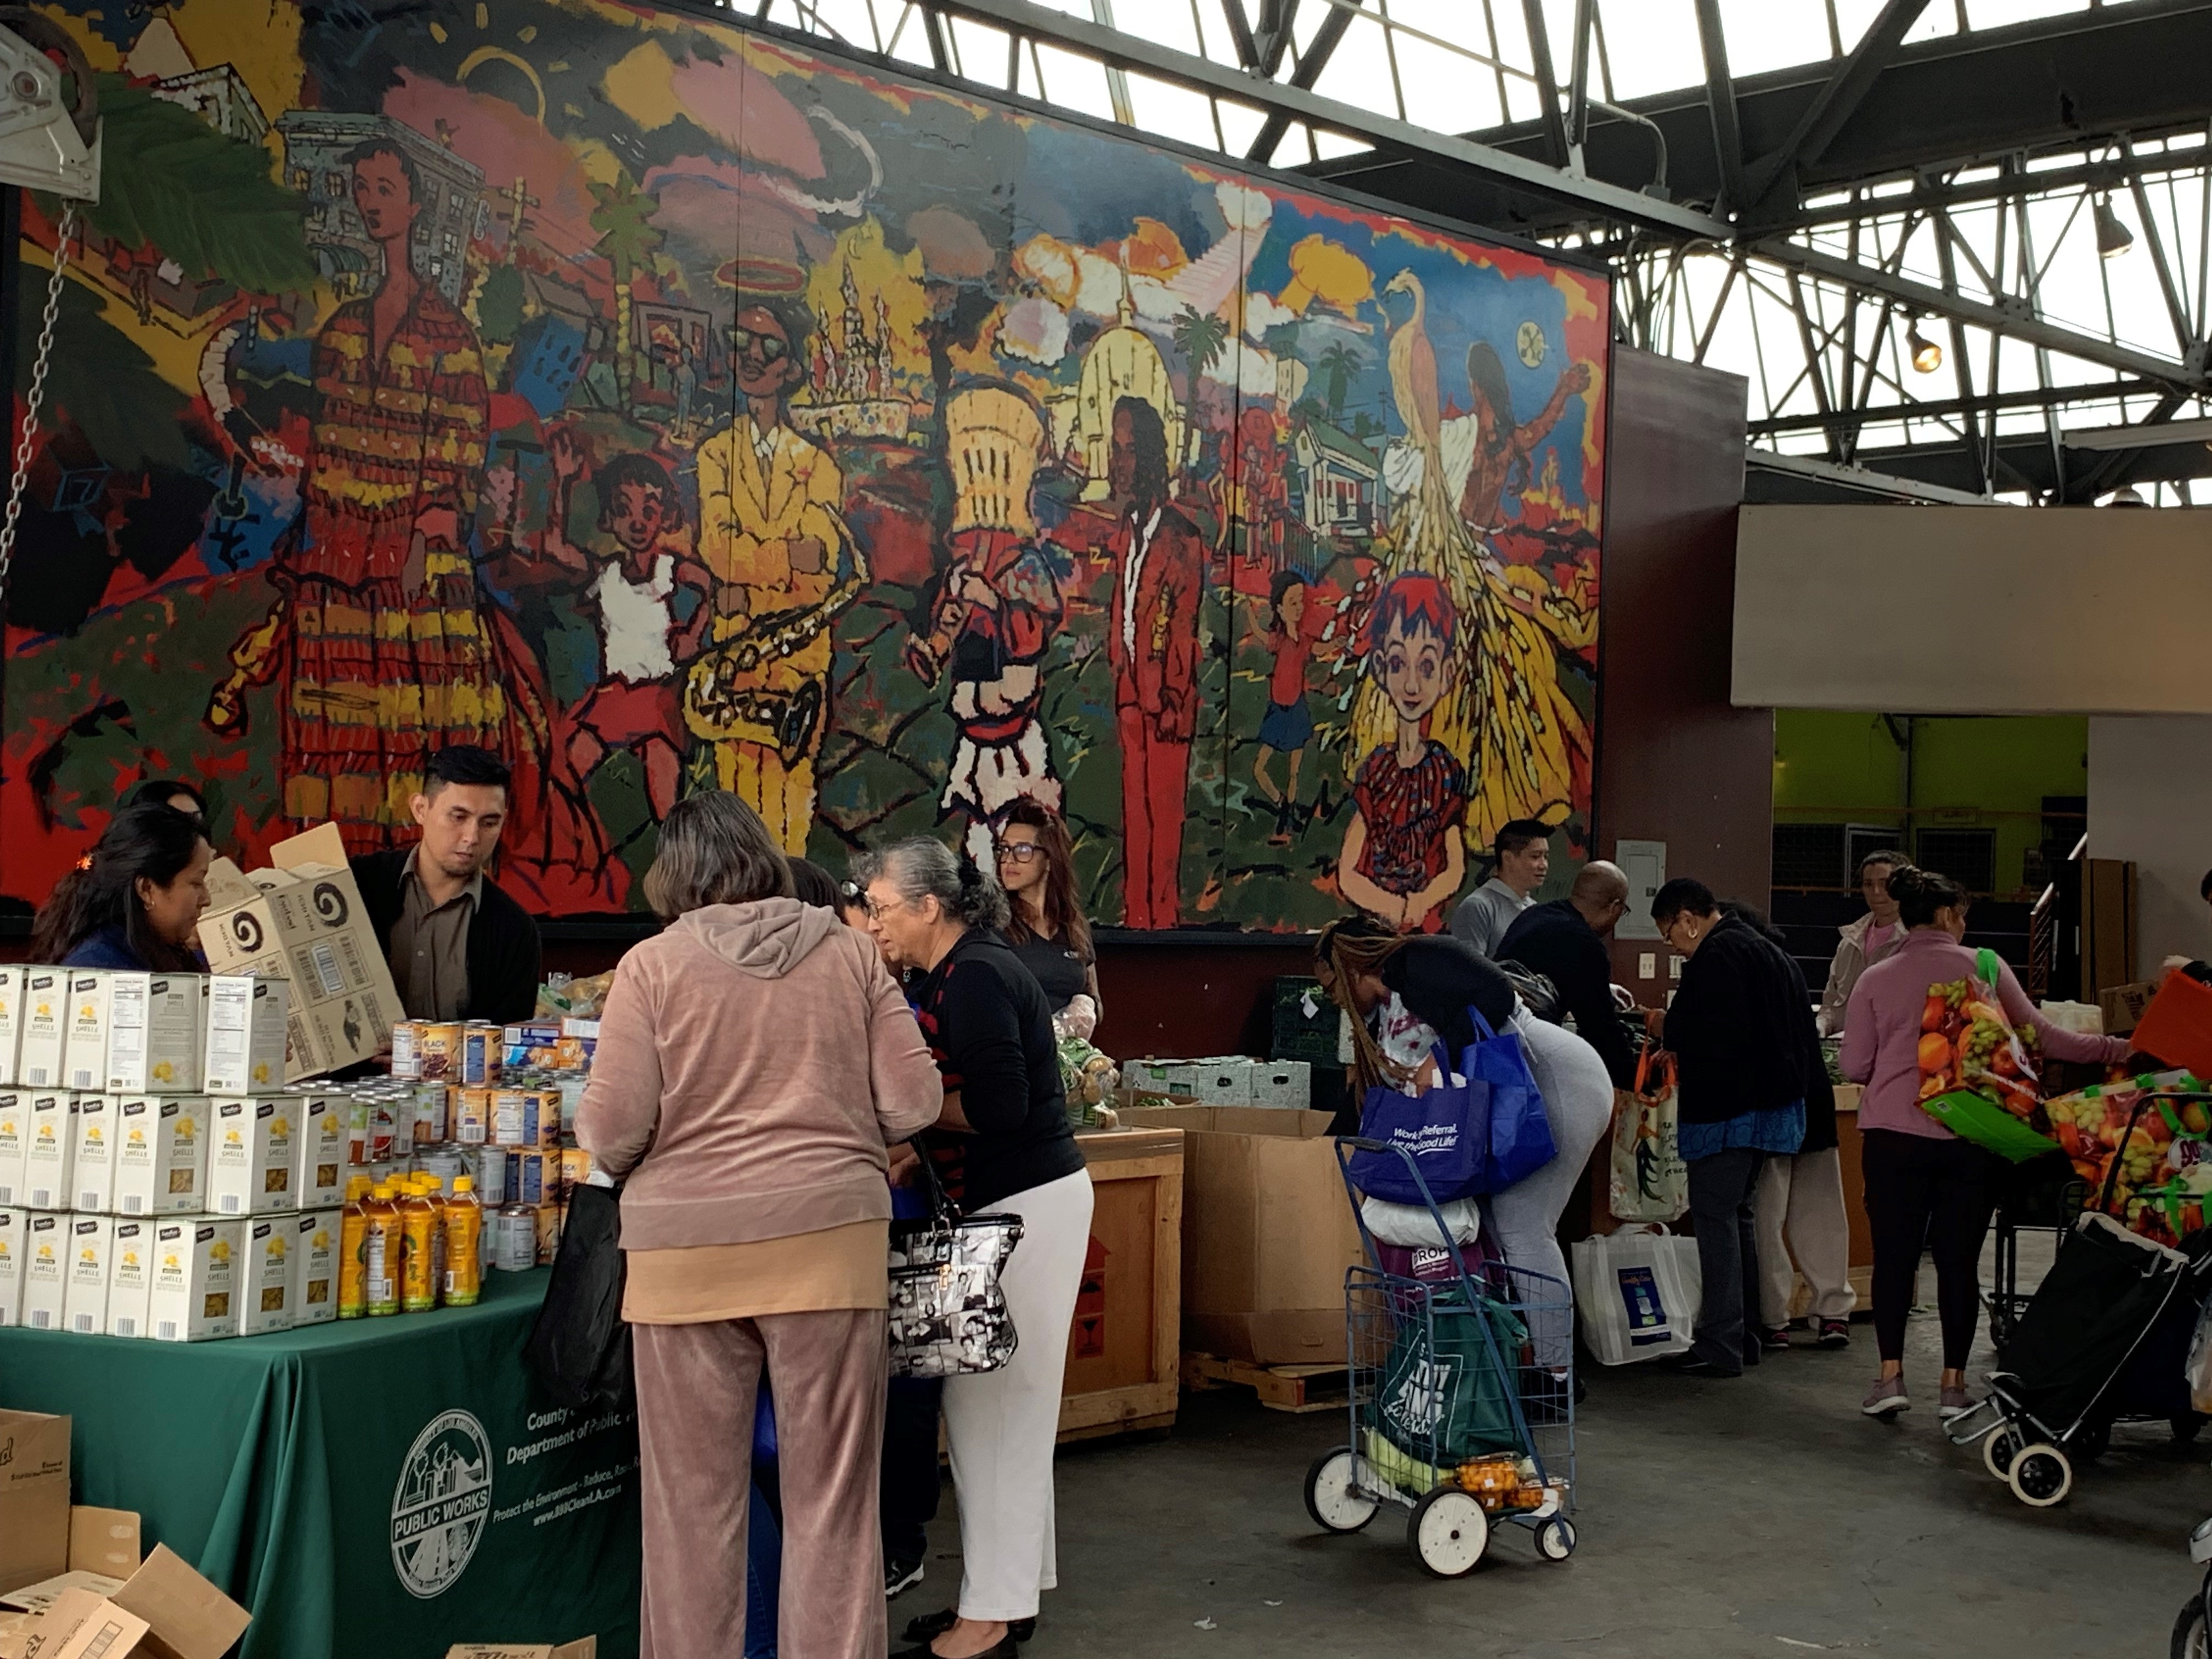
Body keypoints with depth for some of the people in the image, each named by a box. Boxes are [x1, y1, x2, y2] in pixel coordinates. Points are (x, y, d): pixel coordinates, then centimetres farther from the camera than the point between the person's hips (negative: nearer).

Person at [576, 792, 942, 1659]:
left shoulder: (652, 965, -1)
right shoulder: (851, 954, 5)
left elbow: (609, 1136, -6)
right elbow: (915, 1103, 3)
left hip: (689, 1252, -1)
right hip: (829, 1239, 1)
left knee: (696, 1498, 9)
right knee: (831, 1495, 8)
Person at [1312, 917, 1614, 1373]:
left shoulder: (1415, 960, -9)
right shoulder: (1378, 1022, 19)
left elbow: (1497, 994, -22)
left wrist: (1439, 1058, -21)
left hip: (1560, 1078, -10)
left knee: (1521, 1225, -13)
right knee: (1492, 1223, 3)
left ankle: (1555, 1371, -11)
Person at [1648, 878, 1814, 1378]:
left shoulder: (1717, 956, -16)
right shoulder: (1766, 949, 17)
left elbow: (1705, 1034, -25)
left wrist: (1666, 1027, -4)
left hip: (1729, 1108, -10)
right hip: (1775, 1101, 10)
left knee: (1716, 1217, -6)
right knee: (1738, 1214, 18)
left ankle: (1721, 1346, -7)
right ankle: (1744, 1334, 24)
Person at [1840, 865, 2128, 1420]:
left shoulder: (1875, 980, 3)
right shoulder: (1984, 967, 1)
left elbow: (1853, 1066, 2)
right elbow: (2040, 1036, 2)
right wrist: (2116, 1049, 10)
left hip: (1894, 1133, 0)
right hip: (1970, 1139, 0)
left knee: (1894, 1254, 7)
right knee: (1960, 1258, 7)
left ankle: (1891, 1374, 2)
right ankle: (1953, 1381, 10)